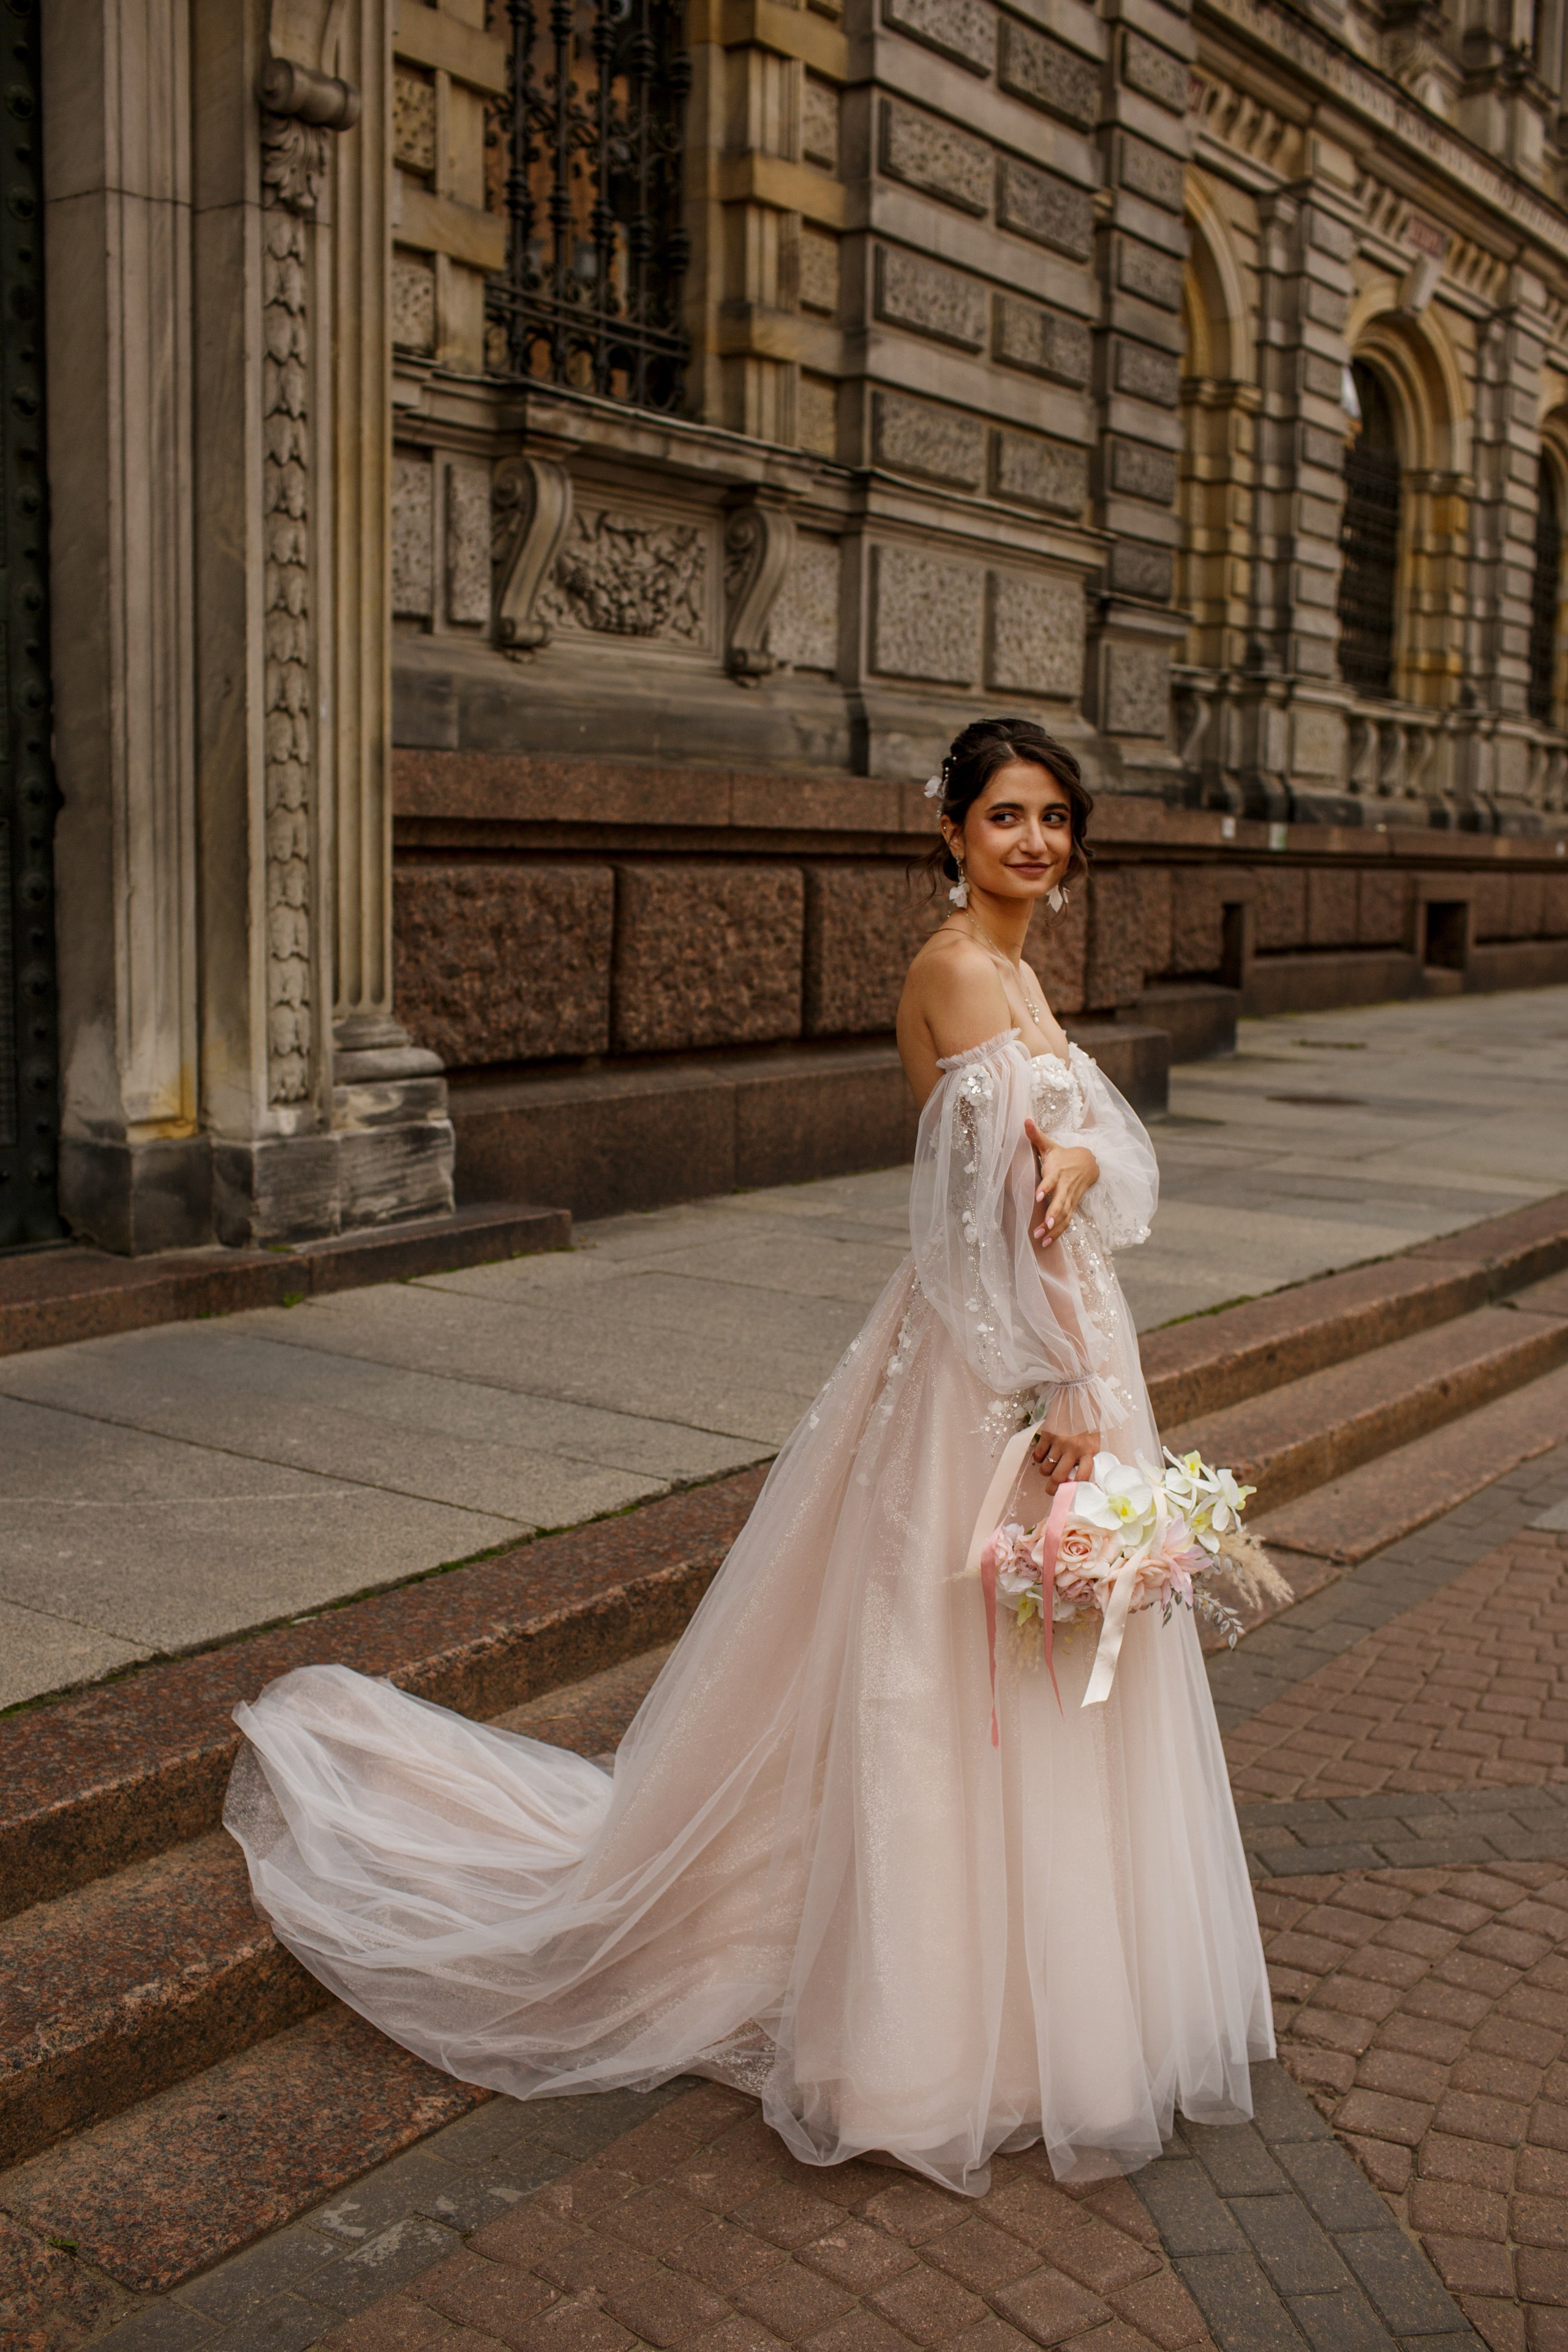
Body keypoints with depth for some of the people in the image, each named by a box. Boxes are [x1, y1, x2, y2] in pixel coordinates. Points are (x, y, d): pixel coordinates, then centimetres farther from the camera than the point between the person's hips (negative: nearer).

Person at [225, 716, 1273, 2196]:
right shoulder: (963, 966, -16)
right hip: (995, 1353, -10)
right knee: (966, 1681, 1)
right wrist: (1065, 1389, -19)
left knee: (1010, 1680, 18)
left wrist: (1074, 1156, -18)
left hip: (1042, 1330, 10)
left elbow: (1113, 1156, 6)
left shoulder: (1005, 966, 14)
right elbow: (1007, 1197, -20)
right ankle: (948, 2031, 17)